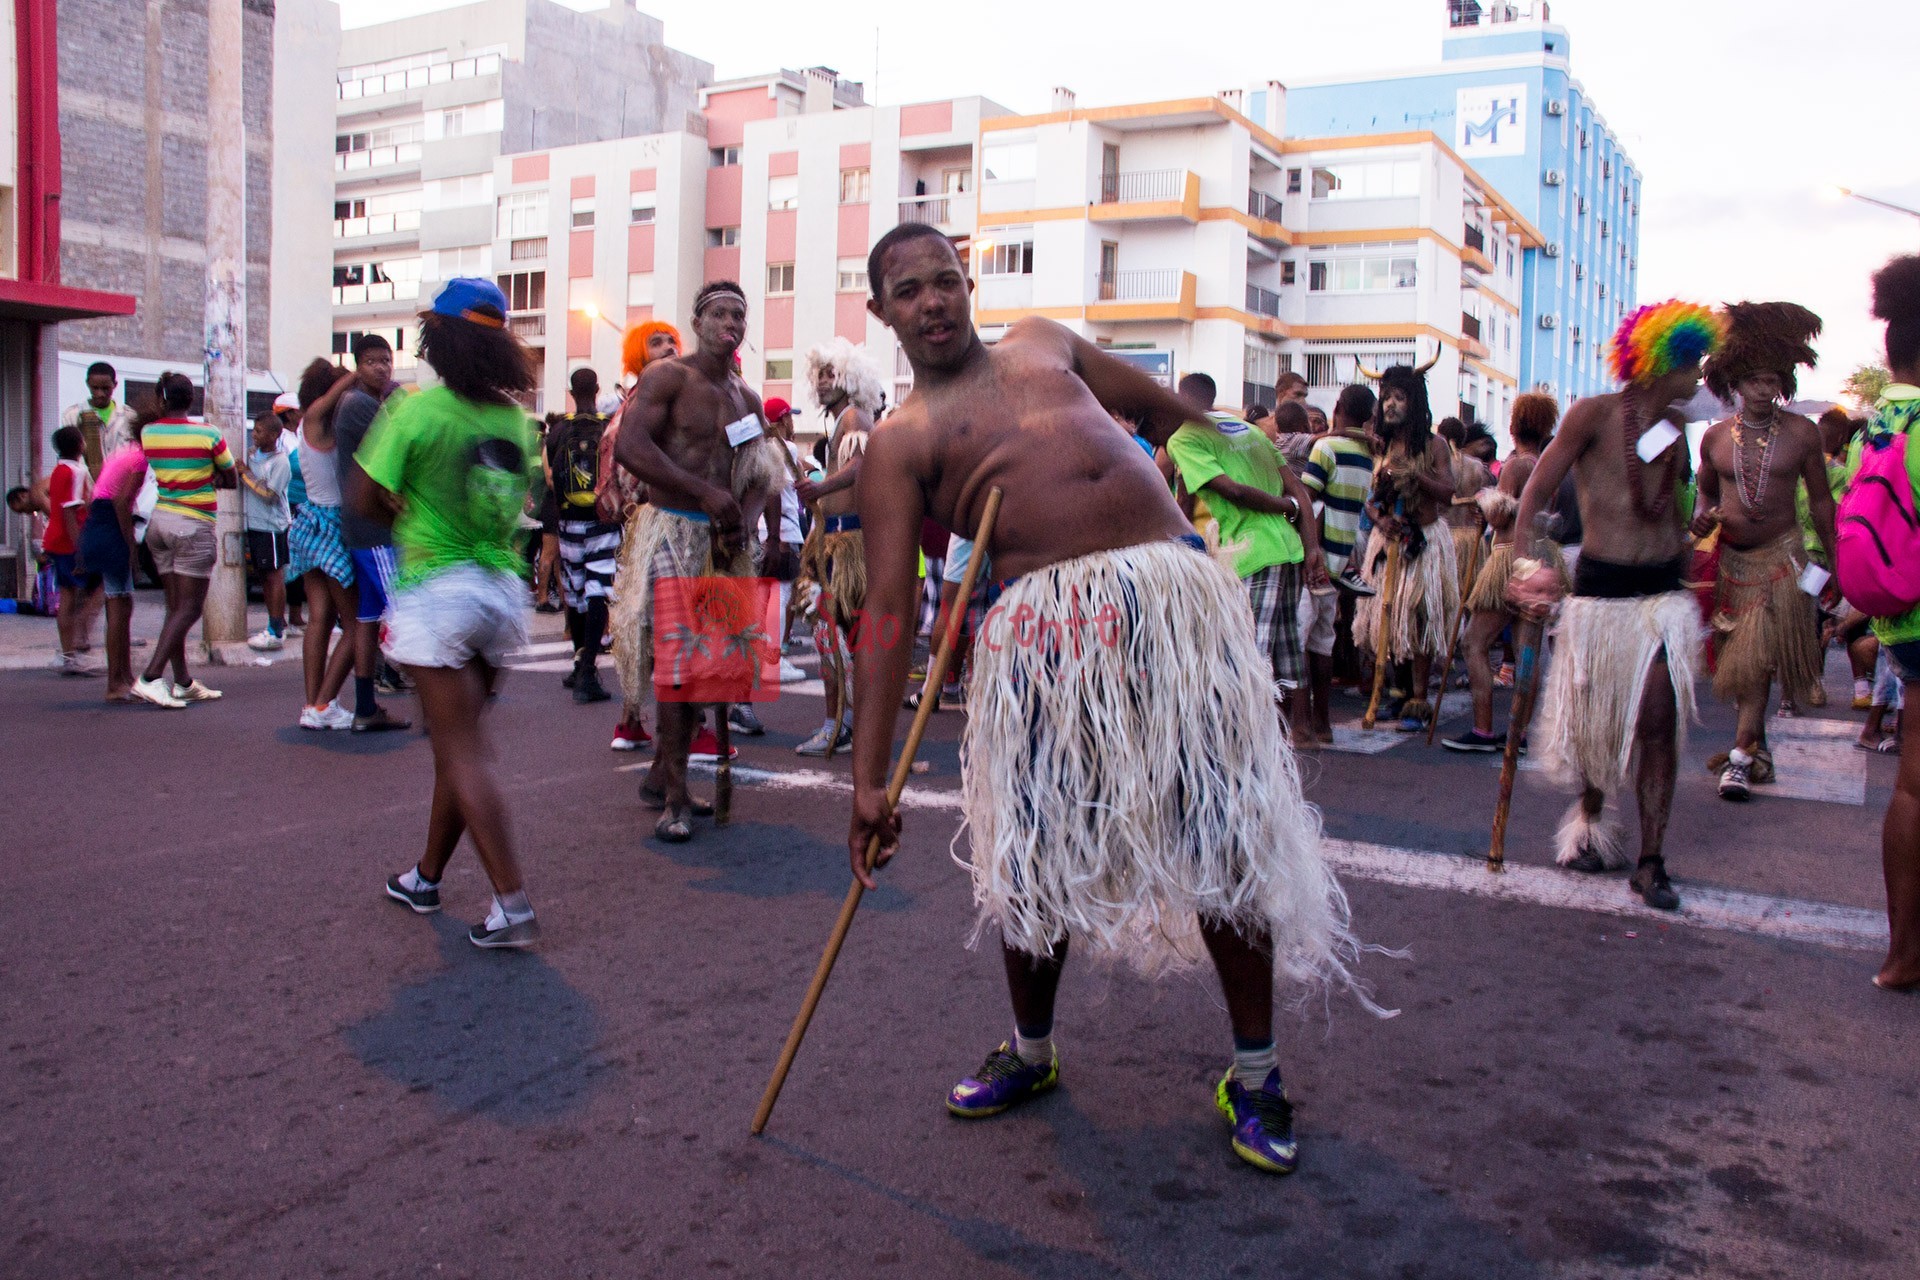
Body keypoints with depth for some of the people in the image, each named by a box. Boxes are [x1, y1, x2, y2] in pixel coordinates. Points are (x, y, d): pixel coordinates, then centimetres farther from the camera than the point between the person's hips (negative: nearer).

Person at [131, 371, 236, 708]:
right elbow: (232, 480, 2)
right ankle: (150, 678, -14)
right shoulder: (208, 435, -9)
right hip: (194, 525, -6)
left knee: (175, 606, 10)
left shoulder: (146, 433, 2)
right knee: (190, 608, -4)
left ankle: (183, 682, 14)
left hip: (159, 520, 6)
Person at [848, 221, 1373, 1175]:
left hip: (1176, 594, 3)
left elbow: (1167, 410, 36)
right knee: (1035, 854, 4)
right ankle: (1031, 1052, 33)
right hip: (1043, 624, -3)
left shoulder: (1043, 342, 20)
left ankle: (1253, 1074, 19)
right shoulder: (900, 444, 5)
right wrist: (868, 778, -9)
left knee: (1225, 837, 1)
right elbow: (887, 611, -4)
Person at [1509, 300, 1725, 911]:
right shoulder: (1594, 414, -4)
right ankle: (1589, 817, 37)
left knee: (1659, 723, -6)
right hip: (1600, 591, -4)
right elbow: (1535, 494, -8)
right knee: (1594, 723, 8)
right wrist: (1529, 564, -19)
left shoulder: (1673, 436, 13)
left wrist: (1693, 575, 16)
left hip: (1663, 593, 4)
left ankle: (1650, 863, 1)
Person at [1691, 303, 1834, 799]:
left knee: (1758, 656, -11)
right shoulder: (1715, 437, 3)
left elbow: (1820, 499, 4)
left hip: (1781, 556, -3)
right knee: (1740, 656, 9)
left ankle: (1742, 754, -11)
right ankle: (1758, 745, 23)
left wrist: (1836, 560, 4)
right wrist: (1702, 515, -7)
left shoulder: (1801, 432, -2)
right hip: (1729, 558, 3)